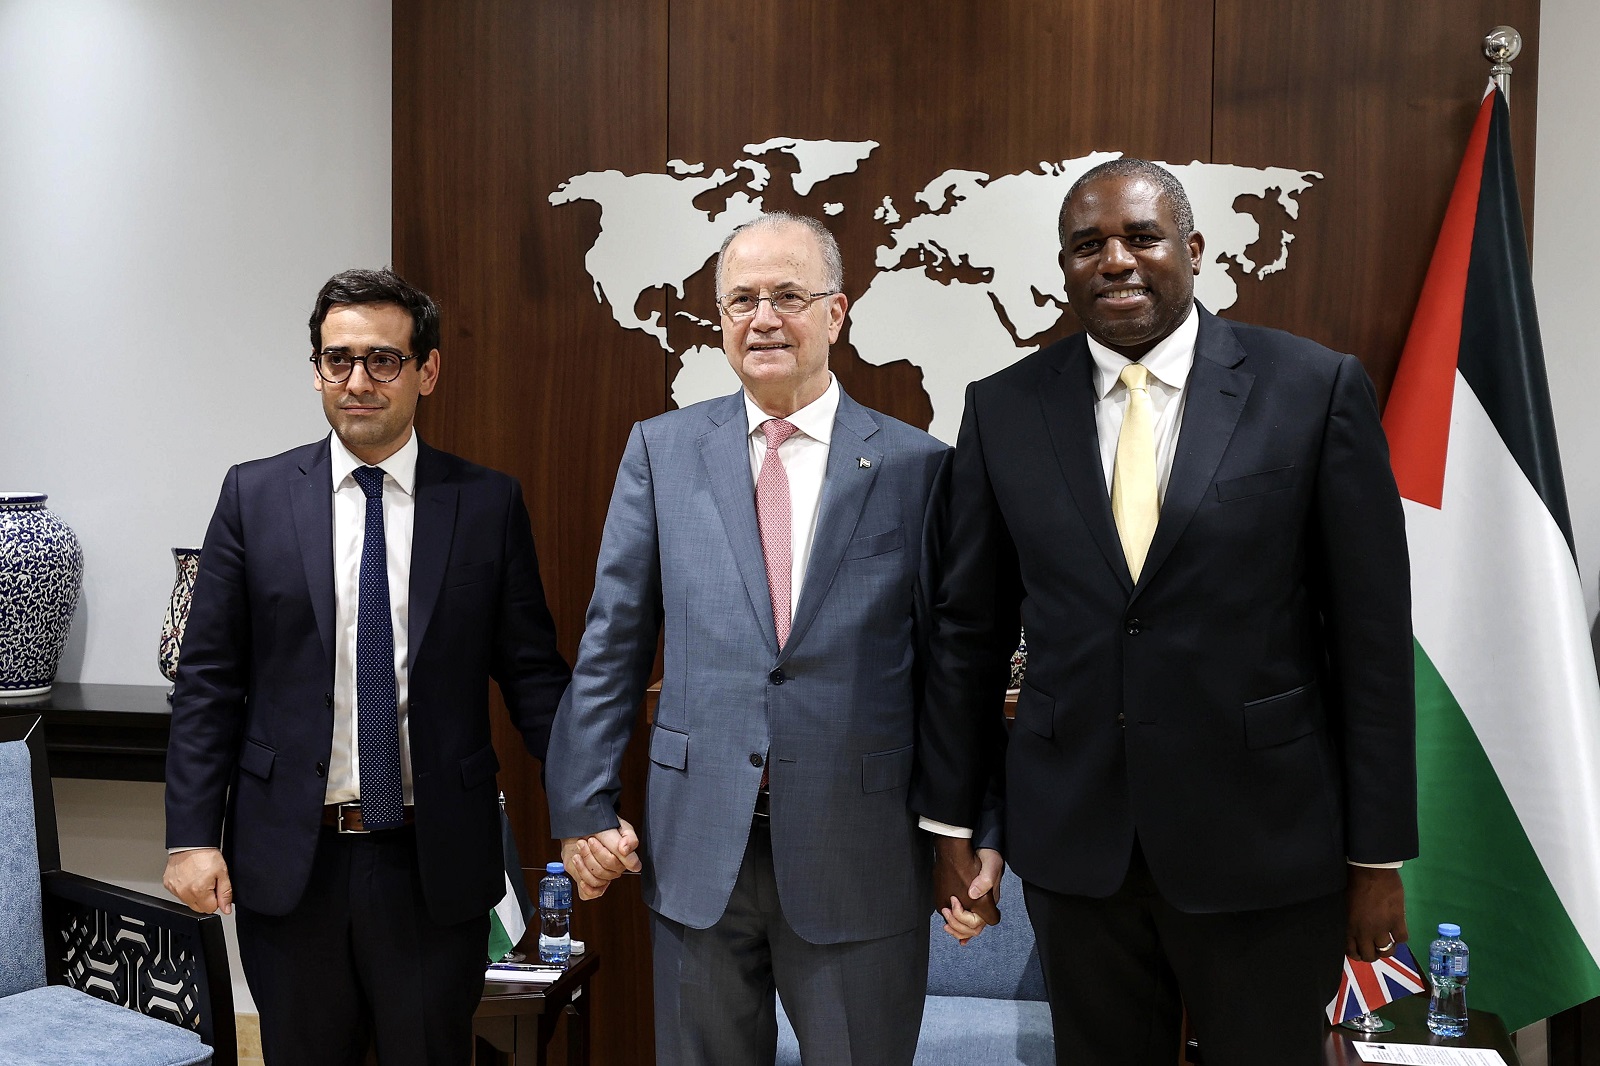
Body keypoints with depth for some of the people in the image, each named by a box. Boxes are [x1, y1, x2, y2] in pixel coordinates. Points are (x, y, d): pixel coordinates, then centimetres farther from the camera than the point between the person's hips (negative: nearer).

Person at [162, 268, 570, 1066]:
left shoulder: (488, 503, -2)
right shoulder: (253, 496, 1)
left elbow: (532, 671, -1)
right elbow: (209, 680, 2)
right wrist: (192, 835, -3)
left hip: (438, 864, 0)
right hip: (288, 859, 1)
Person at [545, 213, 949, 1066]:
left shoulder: (917, 465, -2)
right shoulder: (662, 449, 2)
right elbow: (611, 643, 4)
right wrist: (584, 805, 1)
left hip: (858, 857, -1)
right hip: (696, 844, 2)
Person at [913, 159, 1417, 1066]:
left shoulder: (1319, 389, -5)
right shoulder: (1004, 409, 1)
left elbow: (1372, 634, -4)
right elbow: (970, 628, 5)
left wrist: (1378, 854, -2)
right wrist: (953, 820, 7)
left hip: (1264, 844, -1)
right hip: (1073, 844, 2)